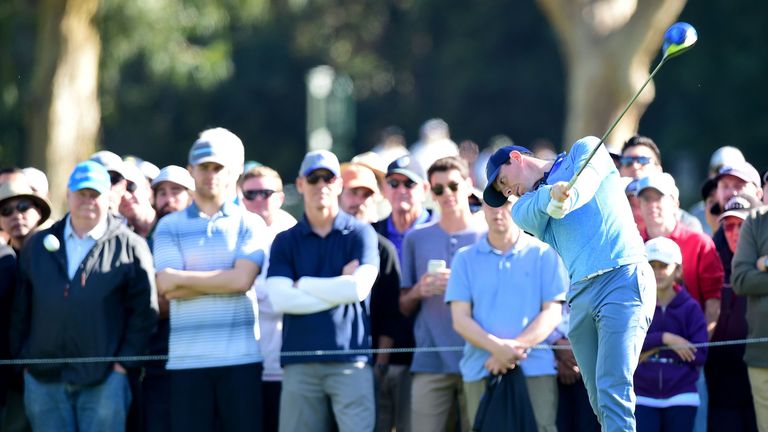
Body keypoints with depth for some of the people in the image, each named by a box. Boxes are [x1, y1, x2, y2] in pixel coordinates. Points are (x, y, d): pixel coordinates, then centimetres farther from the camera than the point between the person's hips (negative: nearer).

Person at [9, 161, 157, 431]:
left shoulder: (130, 246, 3)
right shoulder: (37, 246, 13)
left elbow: (144, 312, 0)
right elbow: (20, 310, 14)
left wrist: (124, 361, -7)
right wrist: (22, 359, 7)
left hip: (103, 379, -3)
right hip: (44, 379, 3)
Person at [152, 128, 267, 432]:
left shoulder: (249, 224, 7)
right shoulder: (169, 226, 9)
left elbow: (242, 279, -9)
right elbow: (167, 286, -4)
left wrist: (183, 278, -4)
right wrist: (222, 281, -6)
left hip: (241, 358, -1)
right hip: (186, 360, 1)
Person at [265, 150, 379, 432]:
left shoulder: (360, 234, 6)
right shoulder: (285, 242, 12)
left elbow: (360, 287, -10)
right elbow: (281, 299, -4)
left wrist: (303, 284, -1)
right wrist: (339, 288, -6)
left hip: (351, 362, -3)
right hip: (299, 364, 3)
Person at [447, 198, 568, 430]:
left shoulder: (544, 254, 8)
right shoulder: (465, 259, 13)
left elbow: (552, 313, 2)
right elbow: (460, 319, 5)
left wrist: (515, 347, -13)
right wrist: (496, 347, -14)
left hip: (536, 369, -2)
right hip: (480, 373, 2)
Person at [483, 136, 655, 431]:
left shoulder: (584, 150, 13)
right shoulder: (525, 207, 23)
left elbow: (588, 177, -10)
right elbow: (528, 215, -1)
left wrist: (569, 196, -34)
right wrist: (550, 196, -25)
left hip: (622, 277, -6)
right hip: (580, 294, 6)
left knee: (612, 389, -19)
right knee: (600, 403, 0)